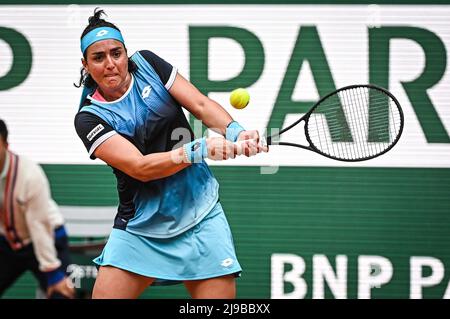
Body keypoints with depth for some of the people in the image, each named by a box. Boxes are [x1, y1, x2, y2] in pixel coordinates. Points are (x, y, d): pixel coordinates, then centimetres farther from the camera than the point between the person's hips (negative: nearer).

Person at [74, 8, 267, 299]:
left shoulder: (146, 63, 0)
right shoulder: (89, 118, -9)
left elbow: (201, 105, -3)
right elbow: (140, 167, -20)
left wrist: (235, 132, -24)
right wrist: (199, 149, -34)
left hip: (202, 219, 1)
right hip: (139, 228, -1)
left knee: (220, 294, -8)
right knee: (105, 294, -10)